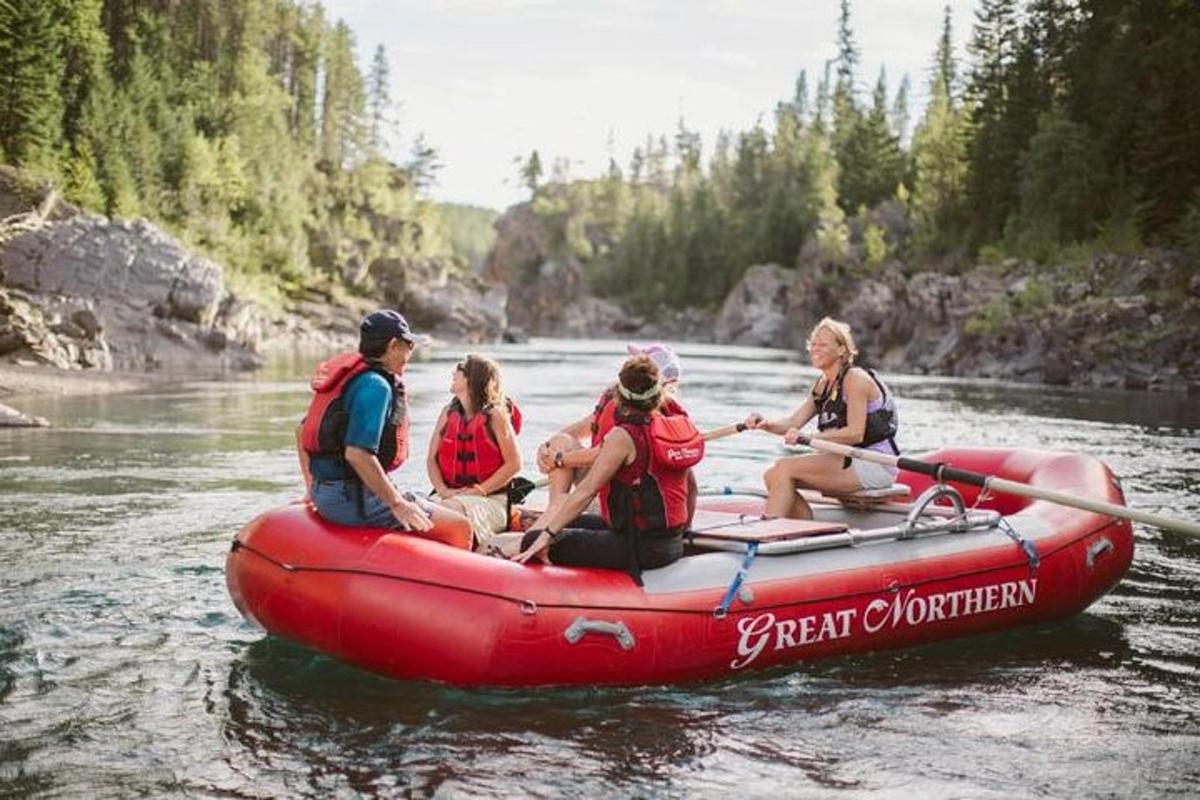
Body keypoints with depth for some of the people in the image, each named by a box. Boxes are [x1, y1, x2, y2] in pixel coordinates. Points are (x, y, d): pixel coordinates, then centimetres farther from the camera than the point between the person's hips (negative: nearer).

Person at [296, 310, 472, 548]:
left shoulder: (349, 375, 14)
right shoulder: (375, 386, -16)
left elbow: (302, 433, 21)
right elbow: (356, 454, -26)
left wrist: (313, 488, 27)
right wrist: (397, 504, -21)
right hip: (353, 499, -11)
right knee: (459, 527, -12)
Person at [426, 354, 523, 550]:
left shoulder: (496, 415, -4)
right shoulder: (448, 413, 12)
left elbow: (514, 464, -8)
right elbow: (432, 458, 11)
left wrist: (479, 490, -14)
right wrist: (443, 490, -7)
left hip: (491, 499, -4)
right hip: (451, 497, 5)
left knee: (457, 509, -35)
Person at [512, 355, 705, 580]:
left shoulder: (624, 435, -16)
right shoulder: (678, 426, 6)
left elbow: (587, 490, -20)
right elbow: (690, 488, 15)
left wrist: (546, 536, -19)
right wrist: (681, 530, 31)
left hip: (639, 548, -8)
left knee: (533, 541, -9)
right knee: (576, 523, 27)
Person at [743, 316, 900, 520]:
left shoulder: (855, 379, -12)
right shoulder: (823, 384, 15)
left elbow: (855, 433, -22)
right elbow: (794, 421, 5)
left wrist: (808, 437, -31)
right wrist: (765, 425, -15)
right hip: (849, 460, 9)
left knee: (785, 467, -20)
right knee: (772, 476, -3)